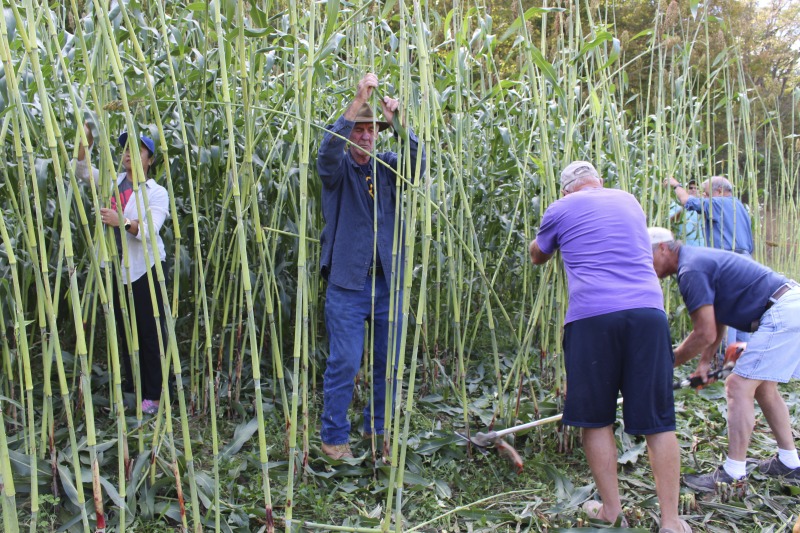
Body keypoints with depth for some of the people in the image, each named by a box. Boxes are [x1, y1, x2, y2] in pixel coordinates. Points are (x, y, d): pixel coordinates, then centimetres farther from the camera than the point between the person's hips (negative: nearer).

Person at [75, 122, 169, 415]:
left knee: (149, 332, -3)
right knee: (124, 331, 13)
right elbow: (81, 170, 10)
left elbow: (150, 229, -20)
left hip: (145, 268, -6)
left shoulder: (157, 192, -6)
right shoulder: (113, 182, 11)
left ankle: (153, 395, 5)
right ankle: (131, 386, 25)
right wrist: (85, 142, -5)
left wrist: (123, 221, -37)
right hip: (118, 267, 6)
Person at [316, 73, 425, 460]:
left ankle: (379, 428, 28)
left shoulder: (387, 167, 10)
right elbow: (328, 148, -20)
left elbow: (417, 160, -7)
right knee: (344, 363, -3)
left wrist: (398, 122, -21)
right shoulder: (337, 169, 1)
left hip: (387, 282, 4)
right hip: (347, 283, -4)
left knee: (387, 362, 11)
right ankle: (334, 437, 11)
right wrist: (358, 101, -27)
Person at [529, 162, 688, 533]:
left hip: (592, 315, -3)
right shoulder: (630, 202, 23)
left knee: (596, 418, 11)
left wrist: (544, 243, 49)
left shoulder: (561, 210, 11)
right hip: (647, 311, 3)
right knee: (658, 420, 6)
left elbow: (537, 256, 28)